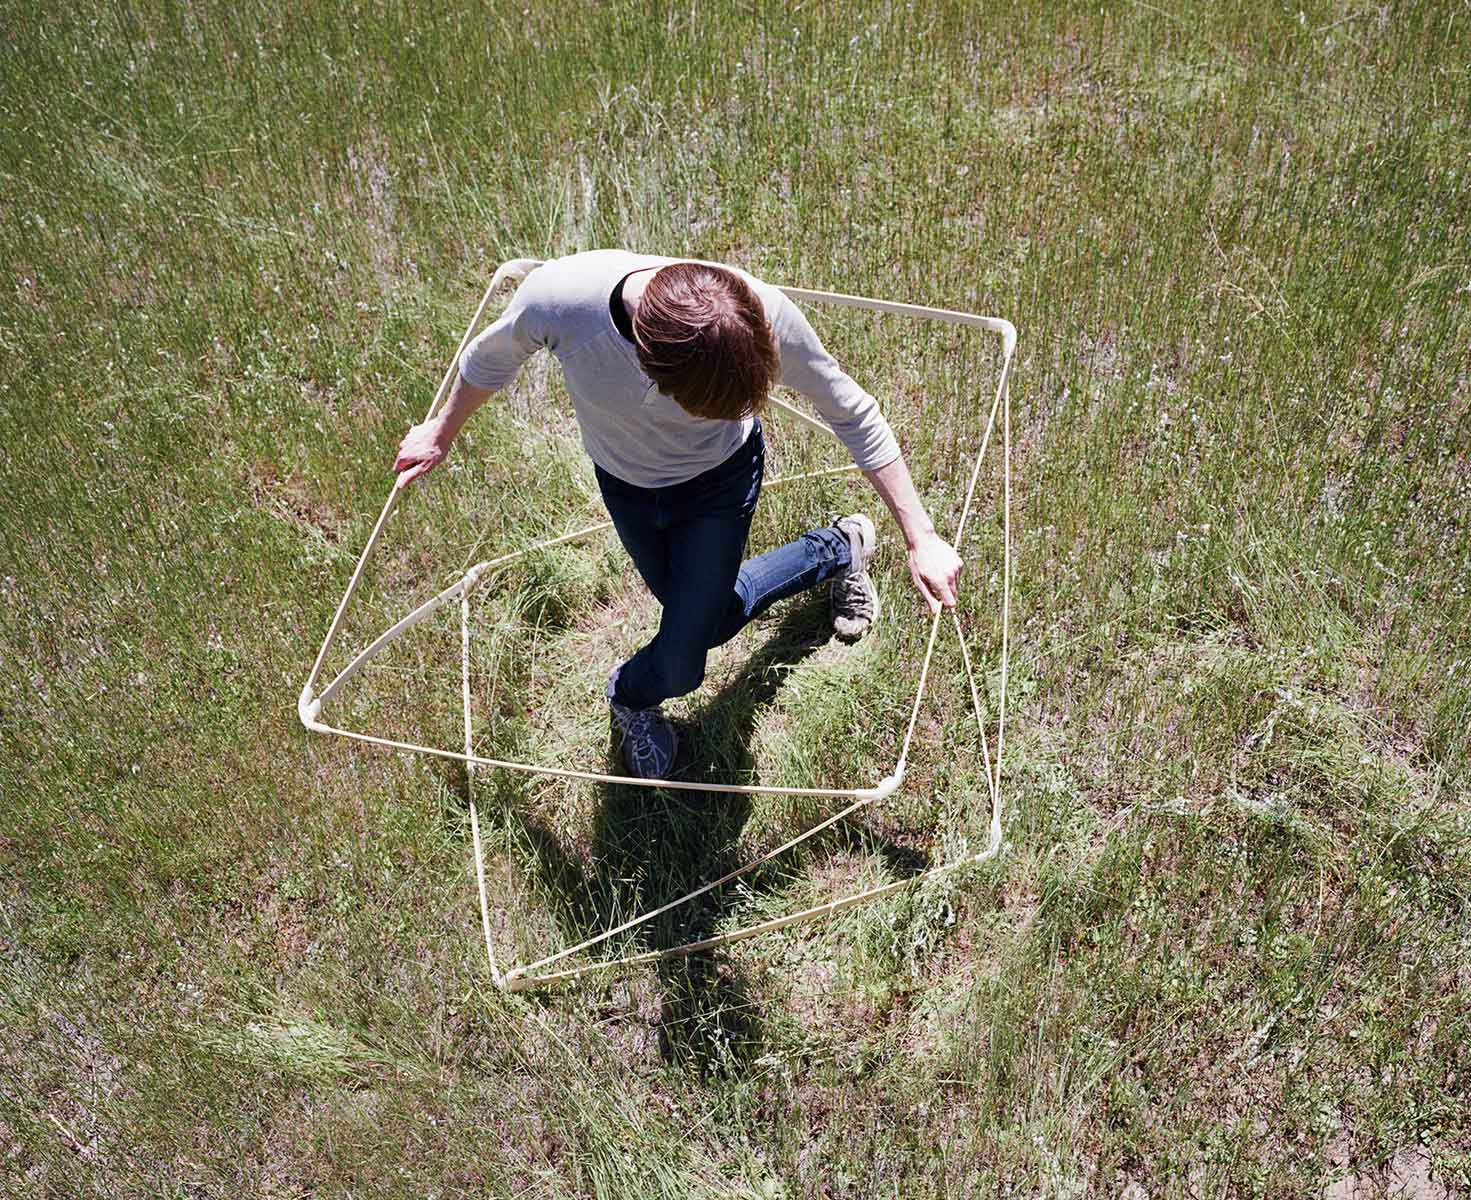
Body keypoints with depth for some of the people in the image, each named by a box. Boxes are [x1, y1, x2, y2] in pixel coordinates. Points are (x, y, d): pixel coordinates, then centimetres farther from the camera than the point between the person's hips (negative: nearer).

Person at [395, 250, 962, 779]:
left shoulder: (761, 313, -39)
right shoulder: (556, 297, -39)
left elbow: (852, 413, -21)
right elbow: (492, 358, -13)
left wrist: (921, 537, -18)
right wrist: (441, 434, 5)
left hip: (719, 477, -2)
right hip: (624, 479, 2)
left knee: (677, 667, -3)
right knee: (710, 614, 22)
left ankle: (632, 695, 36)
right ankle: (838, 550, 47)